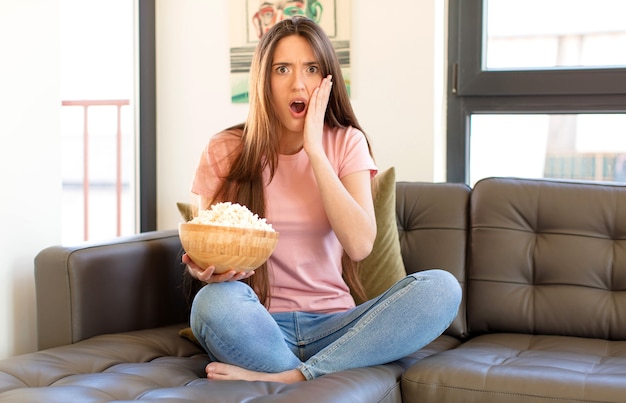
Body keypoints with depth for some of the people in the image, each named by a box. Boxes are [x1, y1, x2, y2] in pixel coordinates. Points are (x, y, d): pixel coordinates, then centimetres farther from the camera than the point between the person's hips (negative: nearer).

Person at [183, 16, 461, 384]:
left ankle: (286, 377, -28)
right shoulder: (226, 151, 2)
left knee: (441, 288, -24)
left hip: (331, 325, 2)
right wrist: (202, 268, -20)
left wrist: (314, 150, -12)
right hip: (260, 326, -2)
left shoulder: (347, 143, 5)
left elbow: (360, 245, -10)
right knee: (216, 300, -37)